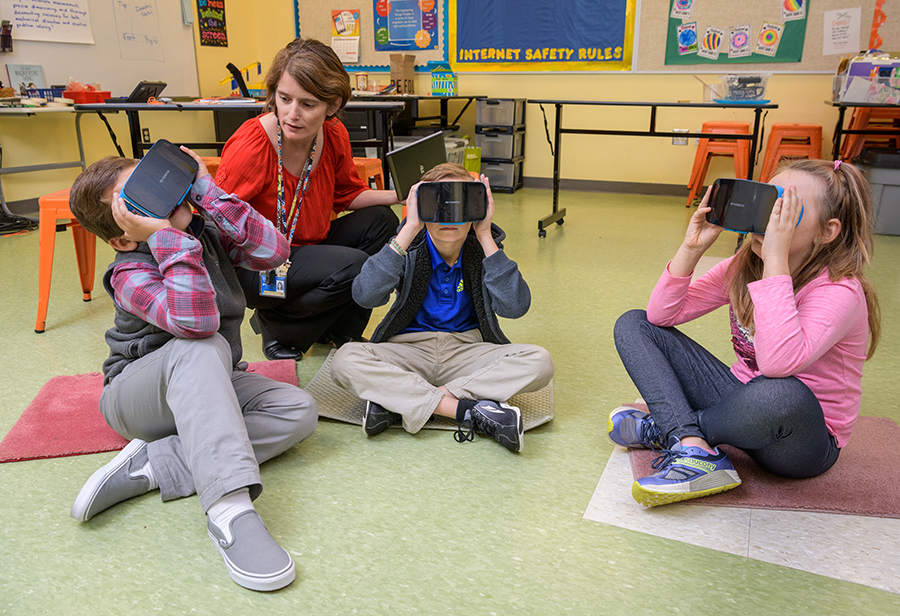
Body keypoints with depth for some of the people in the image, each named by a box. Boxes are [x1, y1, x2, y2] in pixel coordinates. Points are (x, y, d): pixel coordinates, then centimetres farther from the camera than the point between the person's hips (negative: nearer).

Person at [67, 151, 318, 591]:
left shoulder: (207, 230, -5)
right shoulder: (131, 276, -22)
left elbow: (273, 252, -21)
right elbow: (198, 322, -41)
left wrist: (207, 191, -21)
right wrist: (164, 235, -40)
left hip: (207, 388, 6)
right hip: (137, 396, -6)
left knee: (299, 411, -20)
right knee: (201, 348, -40)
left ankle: (149, 466, -25)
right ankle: (229, 510, -49)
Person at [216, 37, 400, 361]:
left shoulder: (334, 136, -8)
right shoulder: (249, 147, -25)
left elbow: (348, 195, 8)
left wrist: (402, 195, -5)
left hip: (308, 246, 7)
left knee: (382, 221, -1)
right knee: (353, 266, -26)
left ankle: (337, 329, 4)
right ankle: (275, 324, -2)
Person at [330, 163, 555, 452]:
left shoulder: (484, 246, -4)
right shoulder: (411, 247, -7)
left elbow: (515, 307, -18)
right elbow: (365, 295, -23)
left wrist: (485, 237, -21)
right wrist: (409, 231, -24)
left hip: (467, 350, 1)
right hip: (408, 350, 0)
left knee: (538, 362, -25)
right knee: (345, 360, -28)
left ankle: (396, 401, -27)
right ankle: (472, 411, -29)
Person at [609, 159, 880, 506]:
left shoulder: (840, 292, -21)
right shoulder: (743, 266, -2)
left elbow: (778, 364, -41)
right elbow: (661, 315, -6)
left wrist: (776, 259, -37)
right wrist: (692, 248, -18)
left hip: (804, 440, -6)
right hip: (743, 400, 6)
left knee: (780, 394, -44)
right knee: (634, 325, -4)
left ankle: (664, 427, -12)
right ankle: (695, 448, -22)